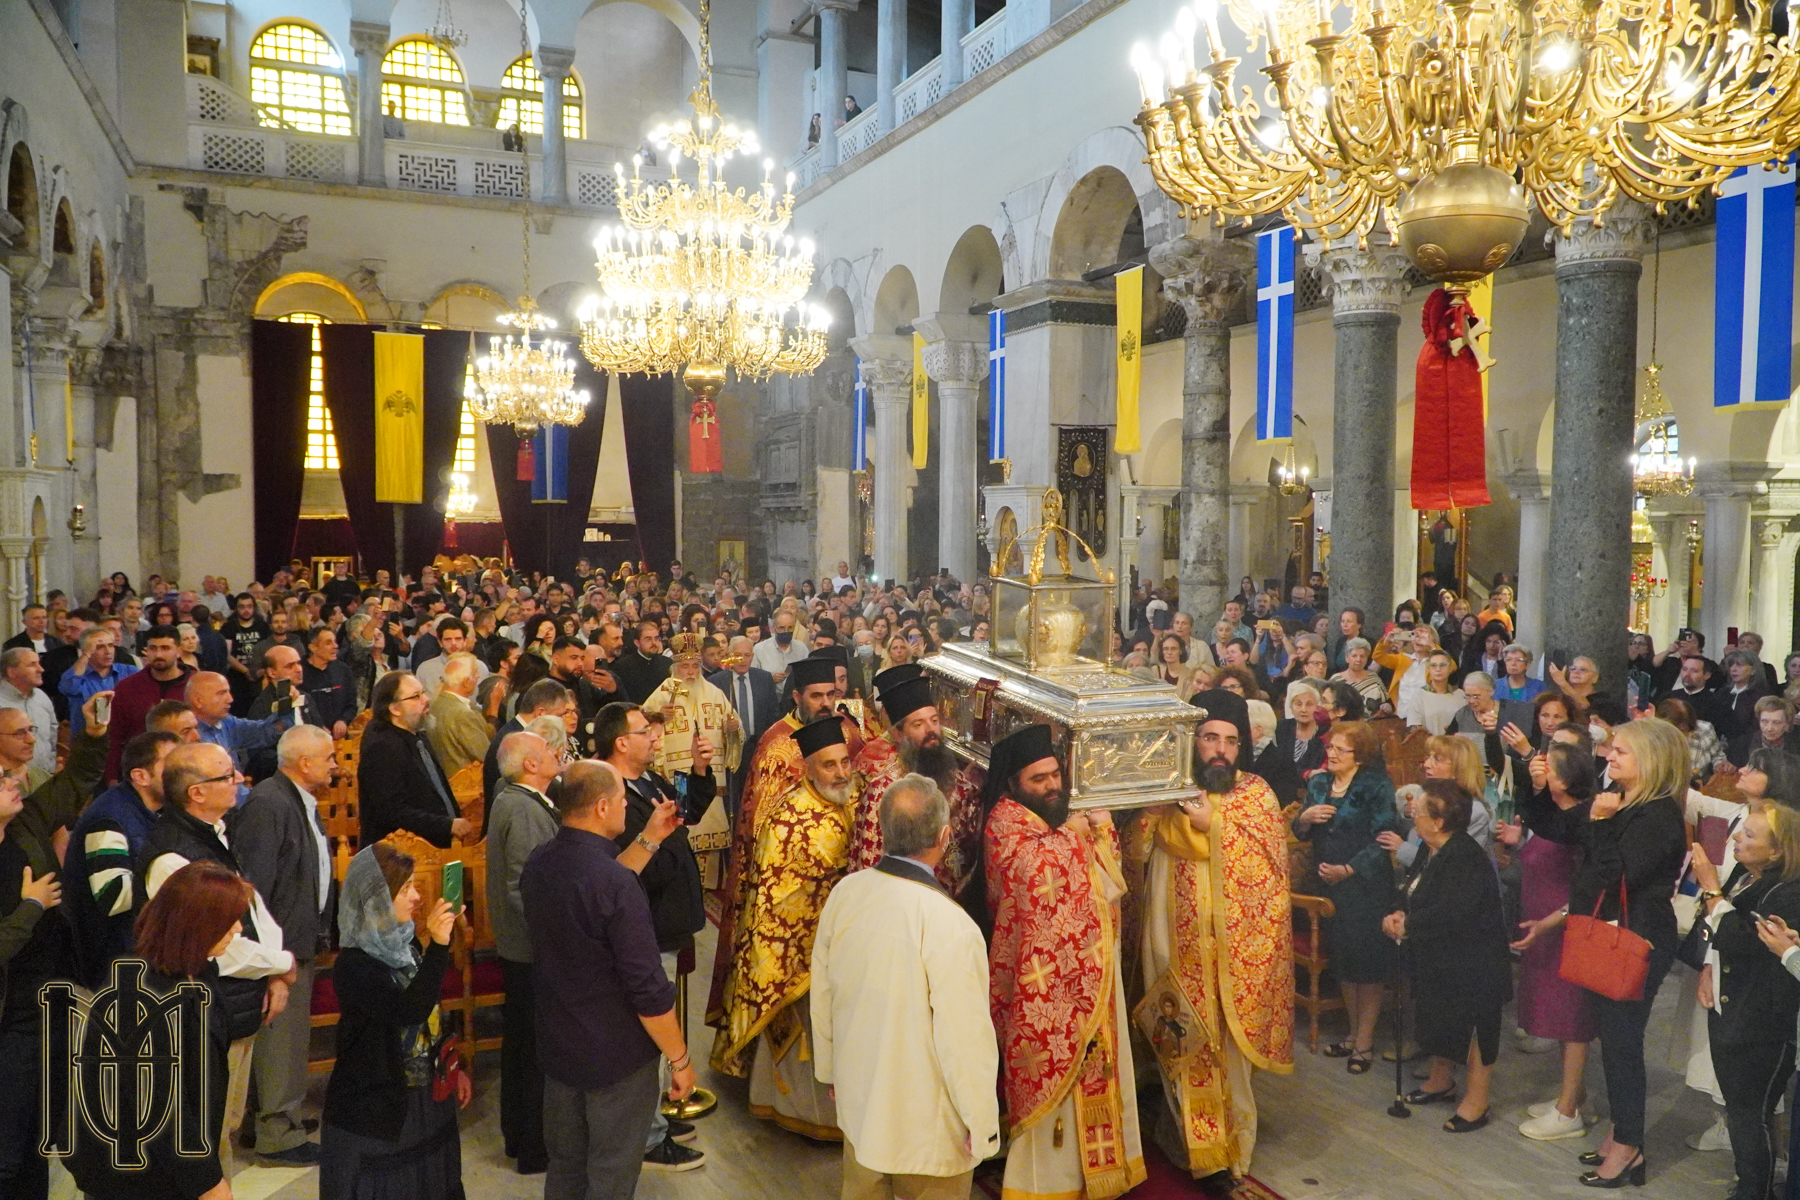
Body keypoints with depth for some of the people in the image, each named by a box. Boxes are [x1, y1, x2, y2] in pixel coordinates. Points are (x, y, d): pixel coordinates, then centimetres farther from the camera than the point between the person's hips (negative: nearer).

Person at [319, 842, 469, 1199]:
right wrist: (438, 946, -40)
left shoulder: (406, 944, -1)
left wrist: (453, 1067, 17)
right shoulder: (353, 966, -22)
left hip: (428, 1096, 7)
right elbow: (409, 1010, -35)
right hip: (375, 1110, -7)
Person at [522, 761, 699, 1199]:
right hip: (616, 1055, -7)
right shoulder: (616, 883, -28)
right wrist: (680, 1060, -12)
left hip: (557, 1046, 7)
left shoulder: (537, 864, -5)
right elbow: (648, 989, -25)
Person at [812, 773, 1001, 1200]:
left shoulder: (844, 894, -11)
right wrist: (982, 1125, -8)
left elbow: (822, 993, 2)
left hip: (857, 1096, 5)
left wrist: (829, 1068, 18)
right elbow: (964, 1036, -23)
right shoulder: (949, 925, -29)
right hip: (928, 1121, -5)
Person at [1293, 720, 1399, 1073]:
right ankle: (1353, 1032, 27)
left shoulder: (1376, 786, -9)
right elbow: (1301, 834, 11)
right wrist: (1306, 817, -11)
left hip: (1367, 887, -5)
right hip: (1330, 886, 6)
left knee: (1368, 962, 1)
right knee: (1342, 958, 14)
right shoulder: (1318, 783, 7)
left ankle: (1365, 1040, 13)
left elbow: (1383, 838, -14)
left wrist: (1349, 869, -19)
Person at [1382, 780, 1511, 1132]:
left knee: (1474, 1027, 6)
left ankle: (1477, 1103, 21)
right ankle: (1441, 1082, 42)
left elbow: (1450, 914, -35)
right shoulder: (1431, 853, 4)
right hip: (1439, 959, 10)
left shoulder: (1467, 861, -27)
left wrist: (1407, 926, -22)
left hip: (1472, 965, -10)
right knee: (1439, 1020, 22)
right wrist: (1396, 913, -10)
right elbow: (1410, 891, 12)